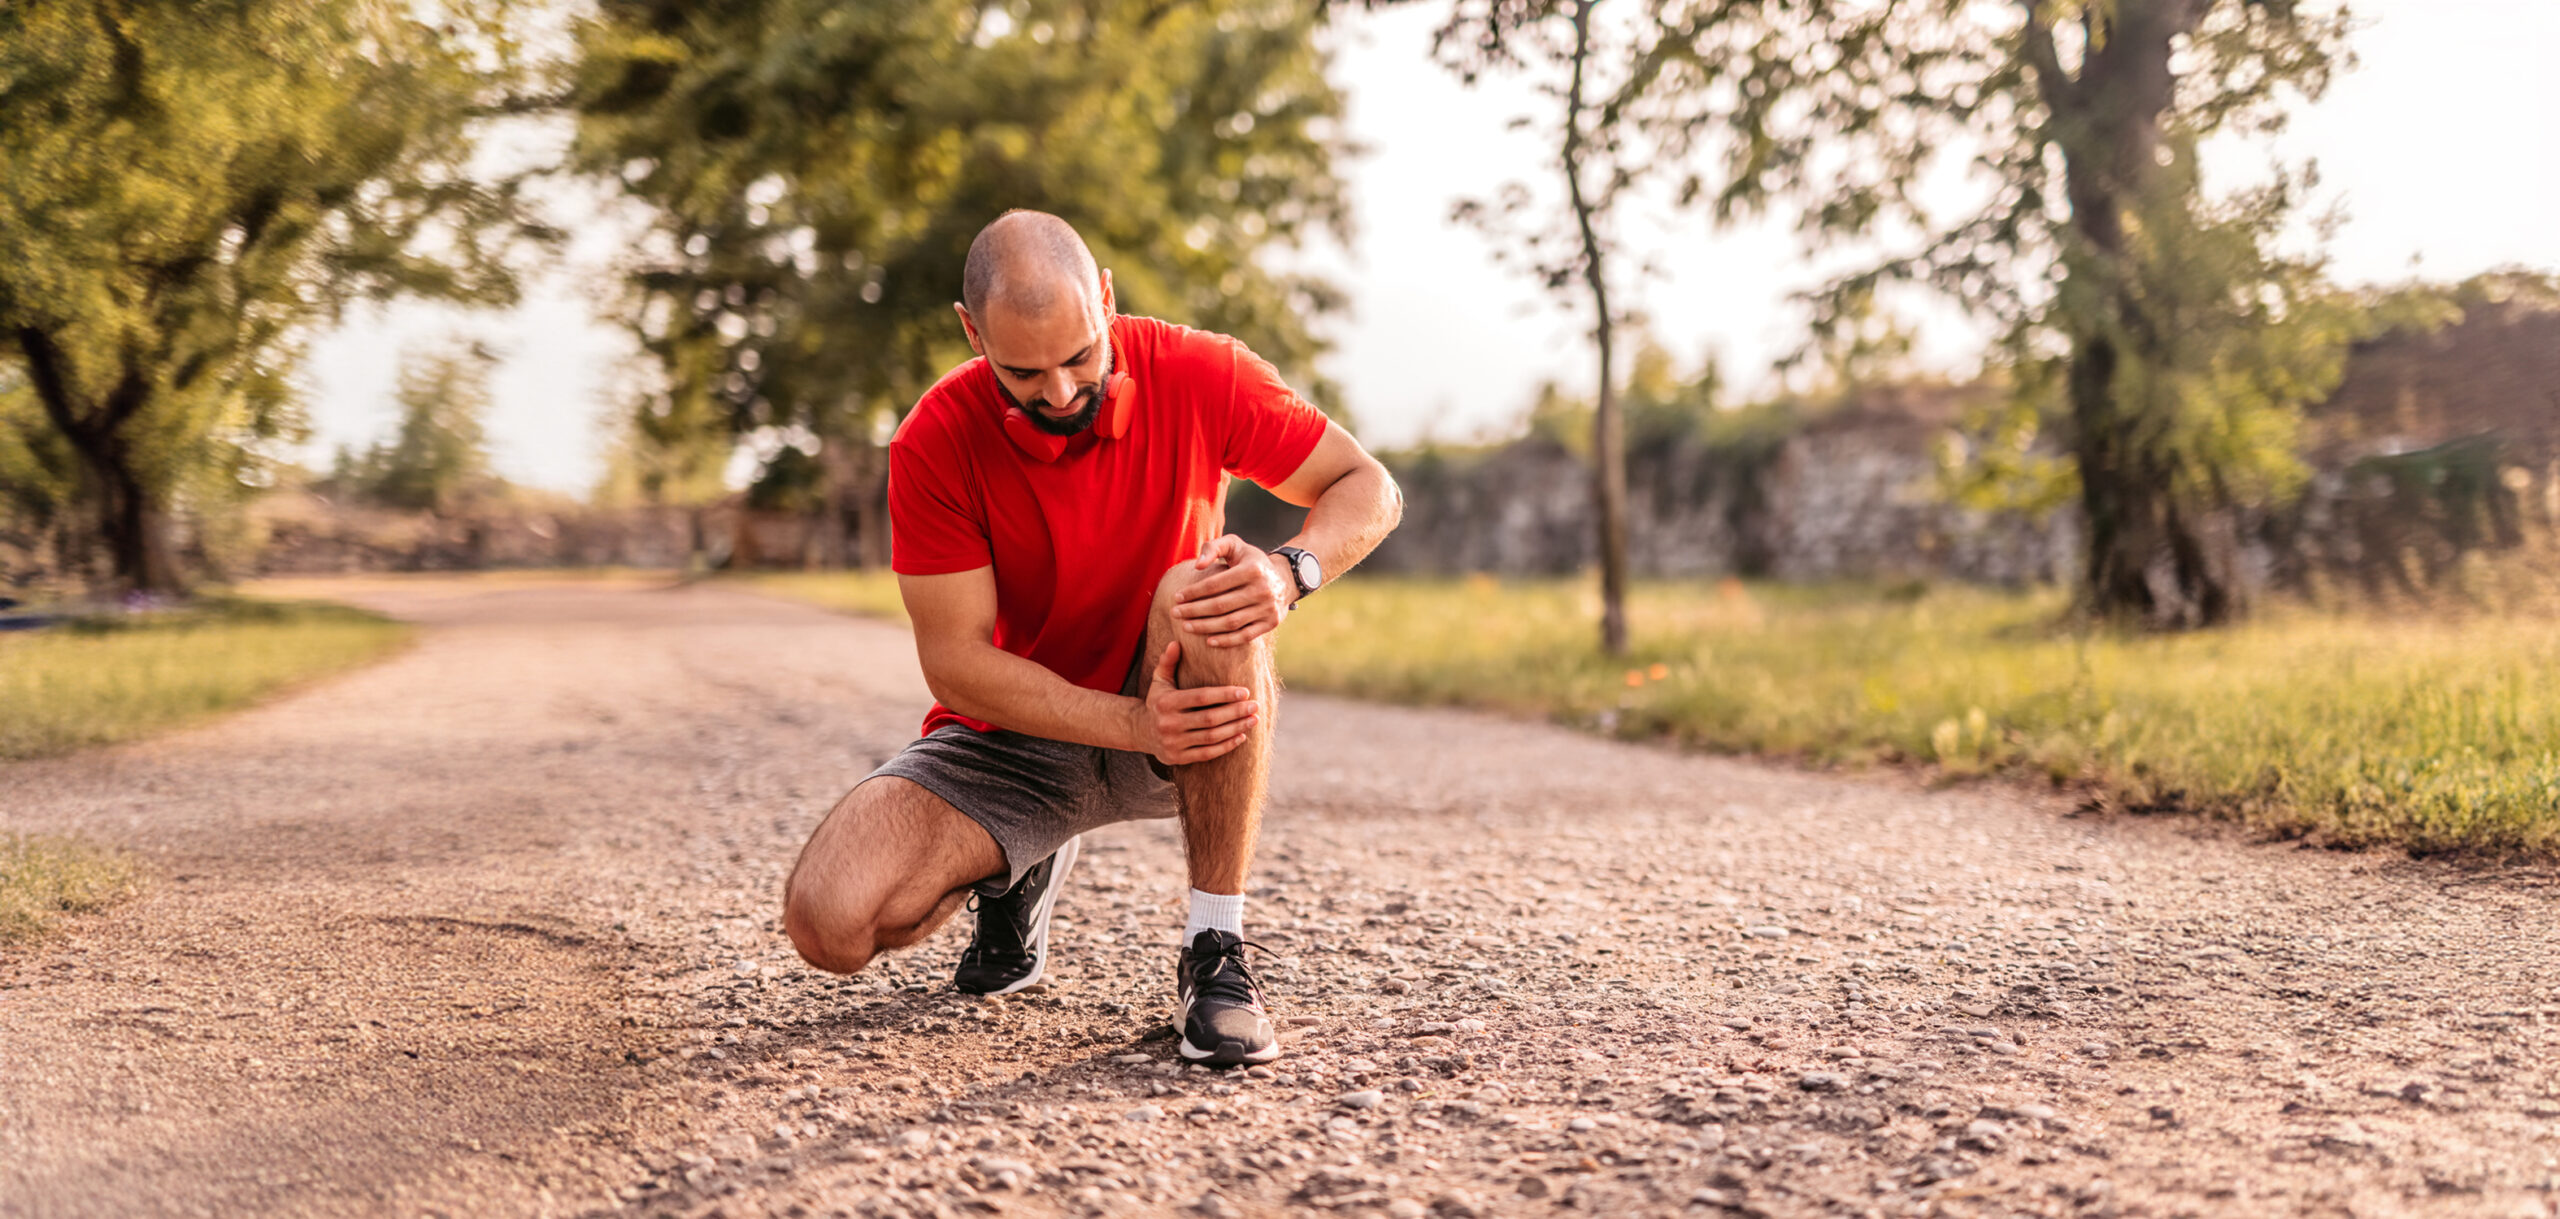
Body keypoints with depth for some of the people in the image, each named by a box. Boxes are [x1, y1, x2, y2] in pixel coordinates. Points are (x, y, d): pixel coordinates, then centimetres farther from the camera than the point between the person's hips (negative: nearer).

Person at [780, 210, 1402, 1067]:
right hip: (1014, 734, 1)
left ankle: (1216, 949, -25)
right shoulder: (935, 443, -18)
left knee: (1202, 594, -36)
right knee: (830, 923, -21)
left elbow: (1369, 488, -7)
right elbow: (956, 663, -19)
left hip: (1183, 709, 0)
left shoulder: (1198, 375, -15)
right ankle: (1016, 872, 14)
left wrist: (1290, 572, -31)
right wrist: (1137, 725, -32)